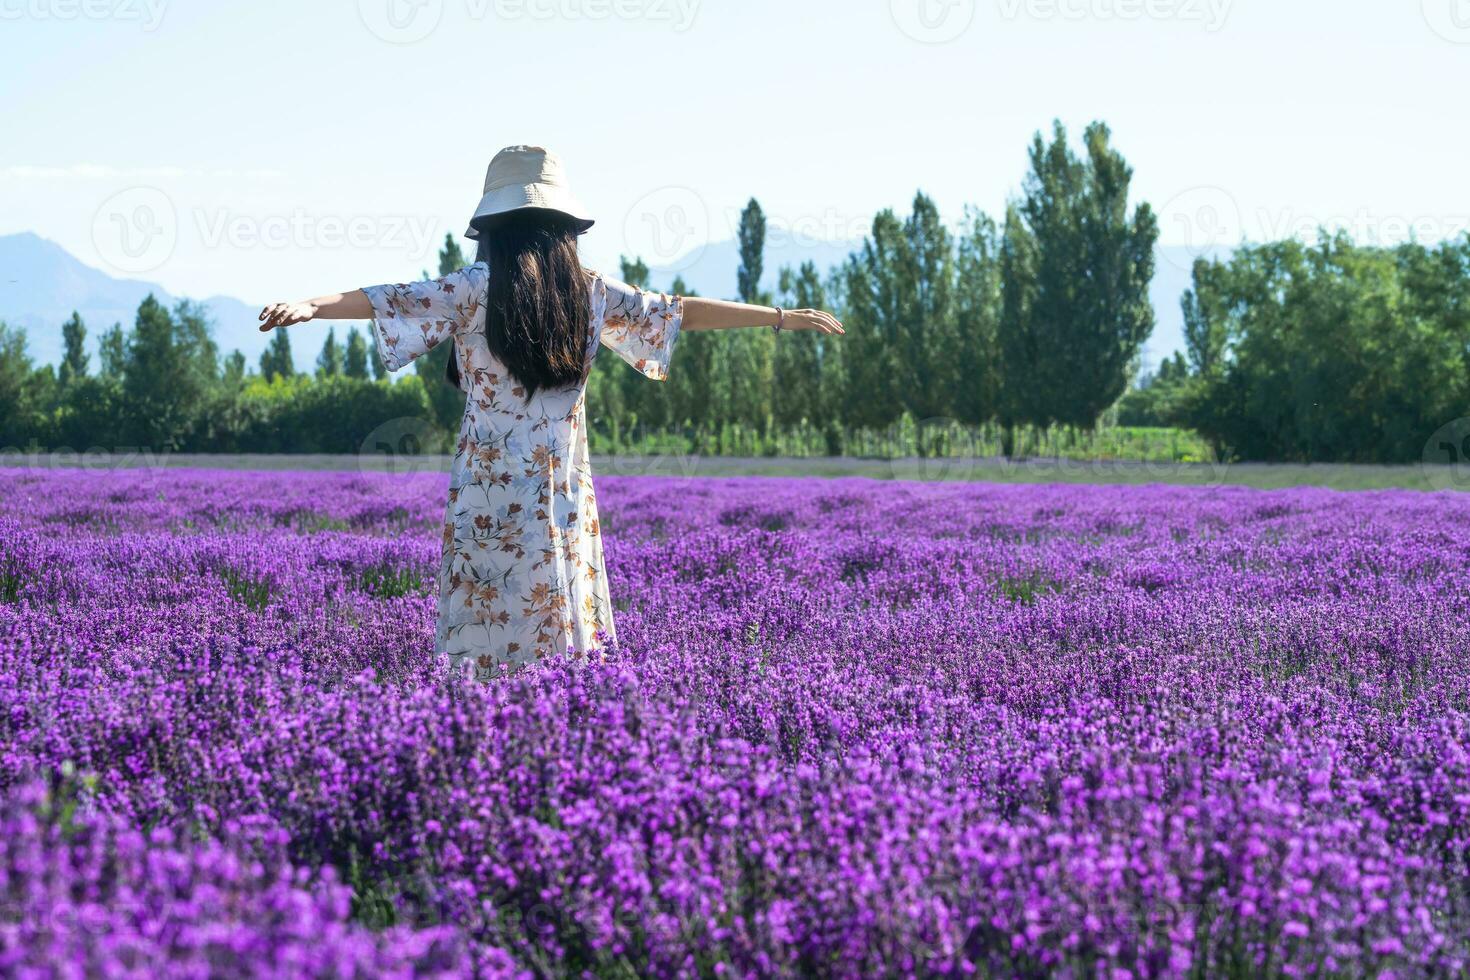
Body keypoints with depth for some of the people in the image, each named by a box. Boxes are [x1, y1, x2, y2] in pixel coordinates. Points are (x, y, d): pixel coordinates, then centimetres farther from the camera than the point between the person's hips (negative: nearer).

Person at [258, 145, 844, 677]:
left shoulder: (478, 288, -4)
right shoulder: (591, 292, 7)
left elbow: (391, 300, -16)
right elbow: (682, 312, 14)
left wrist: (308, 306, -25)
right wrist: (784, 317, 23)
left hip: (491, 490, -3)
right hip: (565, 492, 3)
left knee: (490, 631, 0)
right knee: (563, 629, 9)